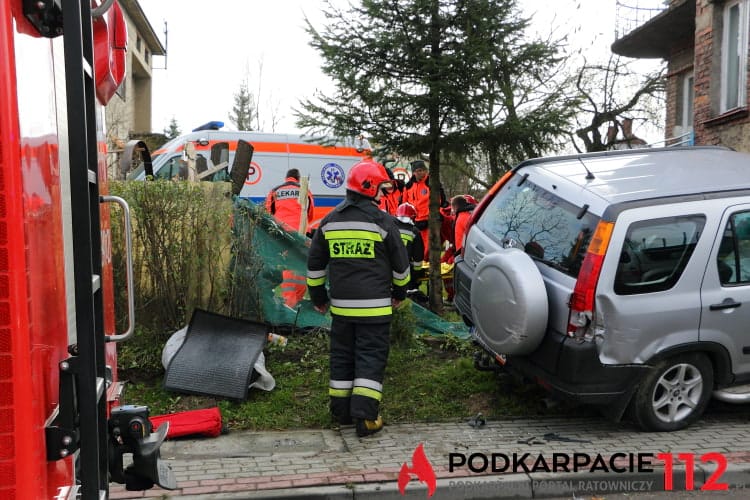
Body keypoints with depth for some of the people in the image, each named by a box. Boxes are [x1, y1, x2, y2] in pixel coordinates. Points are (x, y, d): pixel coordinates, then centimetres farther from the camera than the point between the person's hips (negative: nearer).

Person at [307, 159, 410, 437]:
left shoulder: (329, 221, 7)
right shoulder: (382, 221, -8)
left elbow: (315, 263, 13)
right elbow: (400, 263, 1)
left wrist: (318, 296, 23)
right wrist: (399, 293, 17)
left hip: (341, 304, 5)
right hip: (374, 305, -4)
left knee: (342, 356, 15)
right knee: (371, 357, 1)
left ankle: (342, 411, 22)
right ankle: (365, 416, -3)